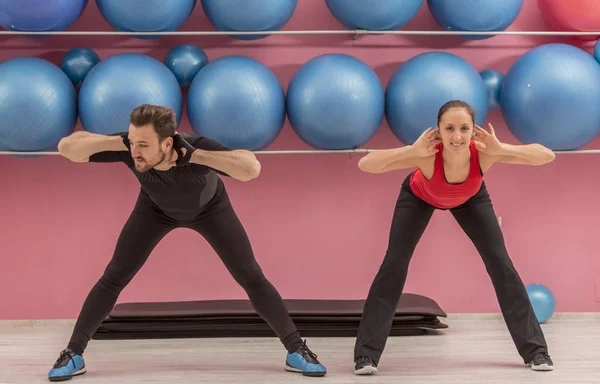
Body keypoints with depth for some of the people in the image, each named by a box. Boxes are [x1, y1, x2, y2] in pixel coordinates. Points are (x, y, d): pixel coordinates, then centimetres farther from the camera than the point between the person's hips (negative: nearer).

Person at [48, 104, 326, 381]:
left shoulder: (196, 147, -46)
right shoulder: (131, 149, -39)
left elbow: (252, 168, -61)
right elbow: (67, 147, -39)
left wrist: (193, 155, -58)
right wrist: (119, 141, -48)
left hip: (209, 207, -1)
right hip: (157, 207, 1)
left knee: (250, 276, -6)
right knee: (115, 276, -6)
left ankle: (296, 350, 5)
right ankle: (73, 354, 6)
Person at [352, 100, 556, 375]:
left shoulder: (483, 153, -40)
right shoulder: (428, 156, -44)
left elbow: (547, 156, -42)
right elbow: (365, 165, -50)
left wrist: (501, 150, -54)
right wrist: (411, 150, -59)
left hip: (469, 198, 1)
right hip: (420, 196, -1)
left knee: (500, 262, -4)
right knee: (394, 263, -11)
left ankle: (535, 350, 8)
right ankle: (366, 355, -3)